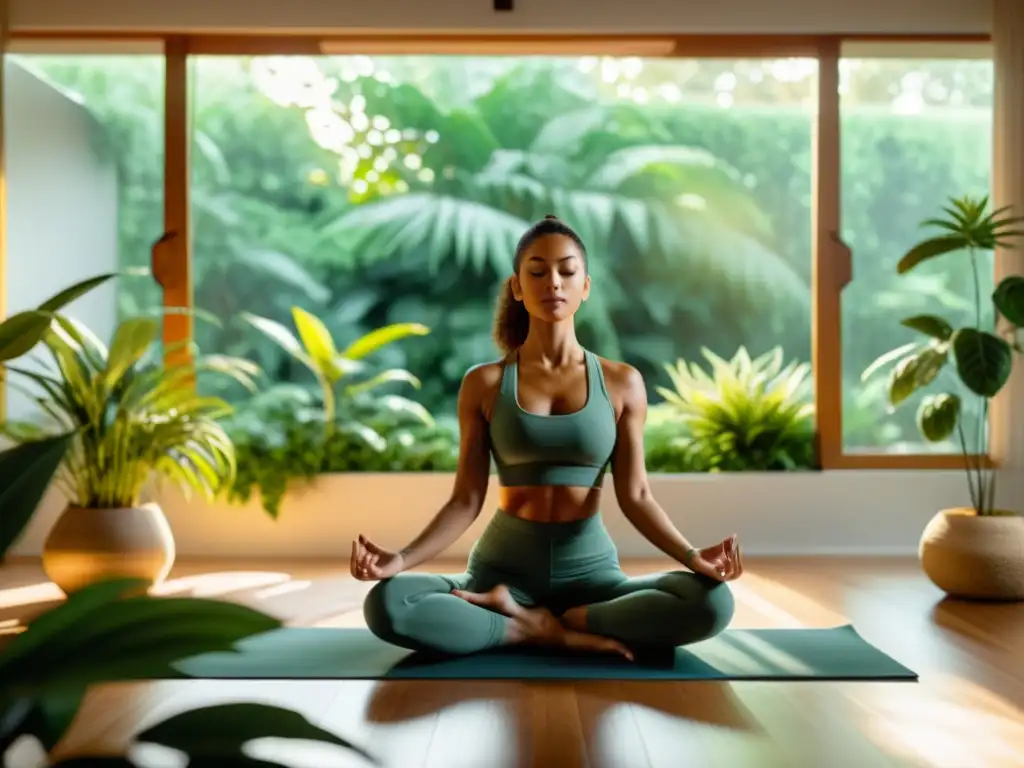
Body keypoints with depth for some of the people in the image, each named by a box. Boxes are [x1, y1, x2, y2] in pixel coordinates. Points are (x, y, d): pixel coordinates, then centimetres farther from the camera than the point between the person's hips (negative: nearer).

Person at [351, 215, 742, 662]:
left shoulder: (622, 383, 2)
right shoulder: (484, 384, 0)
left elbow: (635, 496, 0)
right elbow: (466, 500, -1)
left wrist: (692, 556, -18)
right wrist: (401, 558, -17)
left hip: (590, 570, 1)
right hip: (503, 567, -1)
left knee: (712, 602, -27)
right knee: (386, 605, -29)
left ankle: (526, 620, -16)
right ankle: (554, 633, -17)